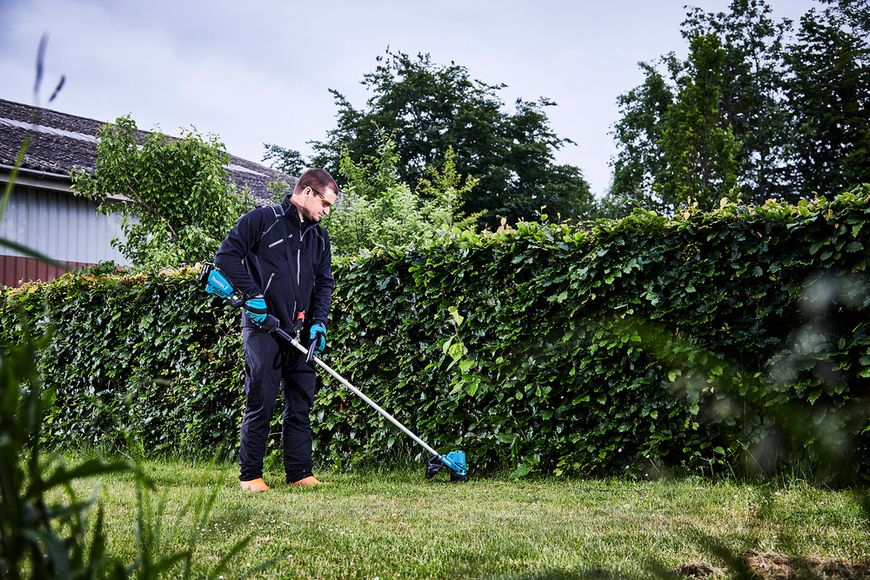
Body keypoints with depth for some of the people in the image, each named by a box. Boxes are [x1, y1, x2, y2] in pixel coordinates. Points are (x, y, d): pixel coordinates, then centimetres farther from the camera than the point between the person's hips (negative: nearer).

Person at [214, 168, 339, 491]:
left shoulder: (318, 237, 16)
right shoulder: (262, 220, -4)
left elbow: (324, 282, 17)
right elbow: (226, 254, -9)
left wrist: (318, 322, 2)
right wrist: (252, 294, -14)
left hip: (298, 332, 6)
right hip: (263, 327, -6)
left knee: (300, 403, 6)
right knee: (260, 402, -4)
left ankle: (300, 472, 12)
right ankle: (250, 474, 4)